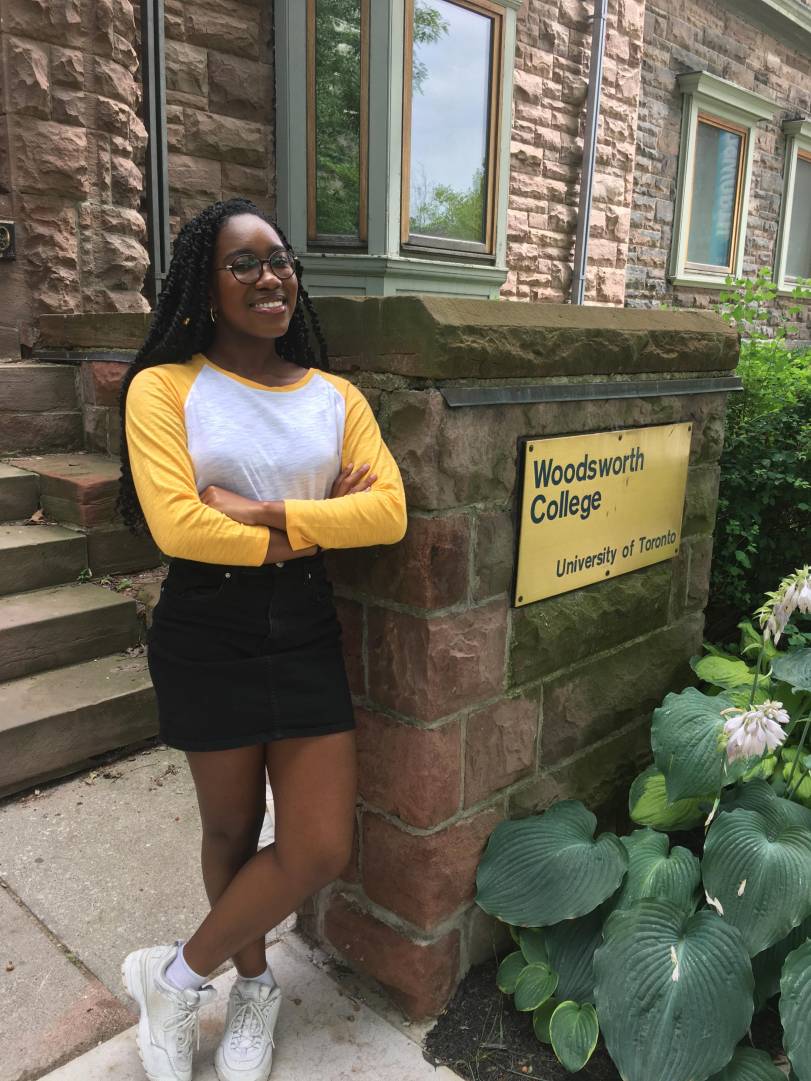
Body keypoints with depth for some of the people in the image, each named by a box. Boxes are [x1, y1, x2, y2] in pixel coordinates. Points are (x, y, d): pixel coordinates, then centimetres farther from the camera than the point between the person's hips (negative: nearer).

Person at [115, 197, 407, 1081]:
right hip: (206, 634, -3)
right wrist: (317, 527, -13)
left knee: (322, 849, 3)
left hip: (305, 631, 3)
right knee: (231, 831, 14)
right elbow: (178, 525, -19)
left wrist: (265, 514, -18)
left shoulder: (335, 397, 5)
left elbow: (389, 511, -9)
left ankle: (176, 977, 29)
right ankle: (254, 985, 42)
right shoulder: (164, 388, -5)